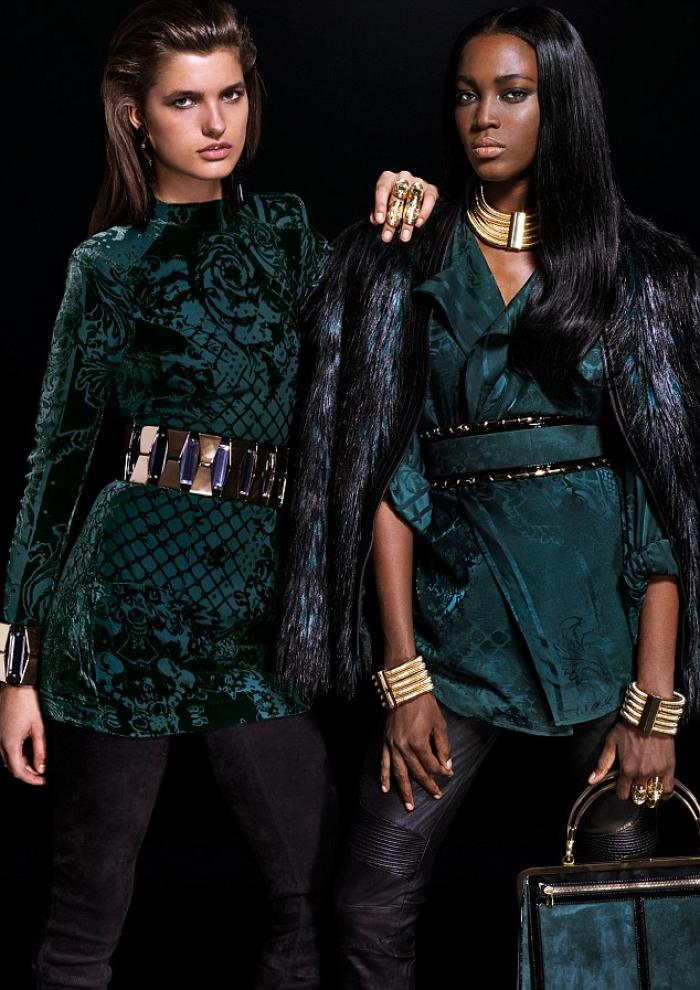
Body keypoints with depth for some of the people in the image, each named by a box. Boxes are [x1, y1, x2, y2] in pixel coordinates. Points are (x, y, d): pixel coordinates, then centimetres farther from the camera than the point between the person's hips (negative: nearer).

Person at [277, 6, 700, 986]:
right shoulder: (402, 262, 6)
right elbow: (385, 468, 1)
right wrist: (404, 676, -6)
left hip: (606, 606, 0)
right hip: (460, 606, 1)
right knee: (373, 909, -5)